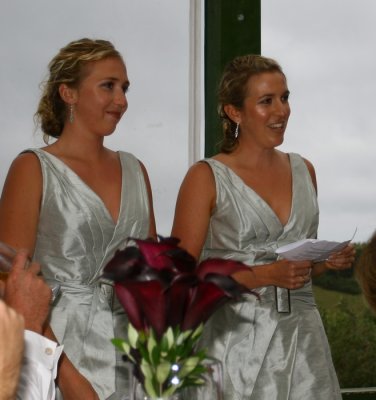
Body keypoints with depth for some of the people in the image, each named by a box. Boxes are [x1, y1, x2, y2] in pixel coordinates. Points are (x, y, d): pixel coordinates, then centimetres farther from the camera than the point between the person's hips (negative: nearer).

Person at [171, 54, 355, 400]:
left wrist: (329, 261, 0)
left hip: (303, 335, 5)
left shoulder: (303, 170, 10)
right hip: (239, 342, -4)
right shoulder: (206, 177, -7)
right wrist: (266, 275, -19)